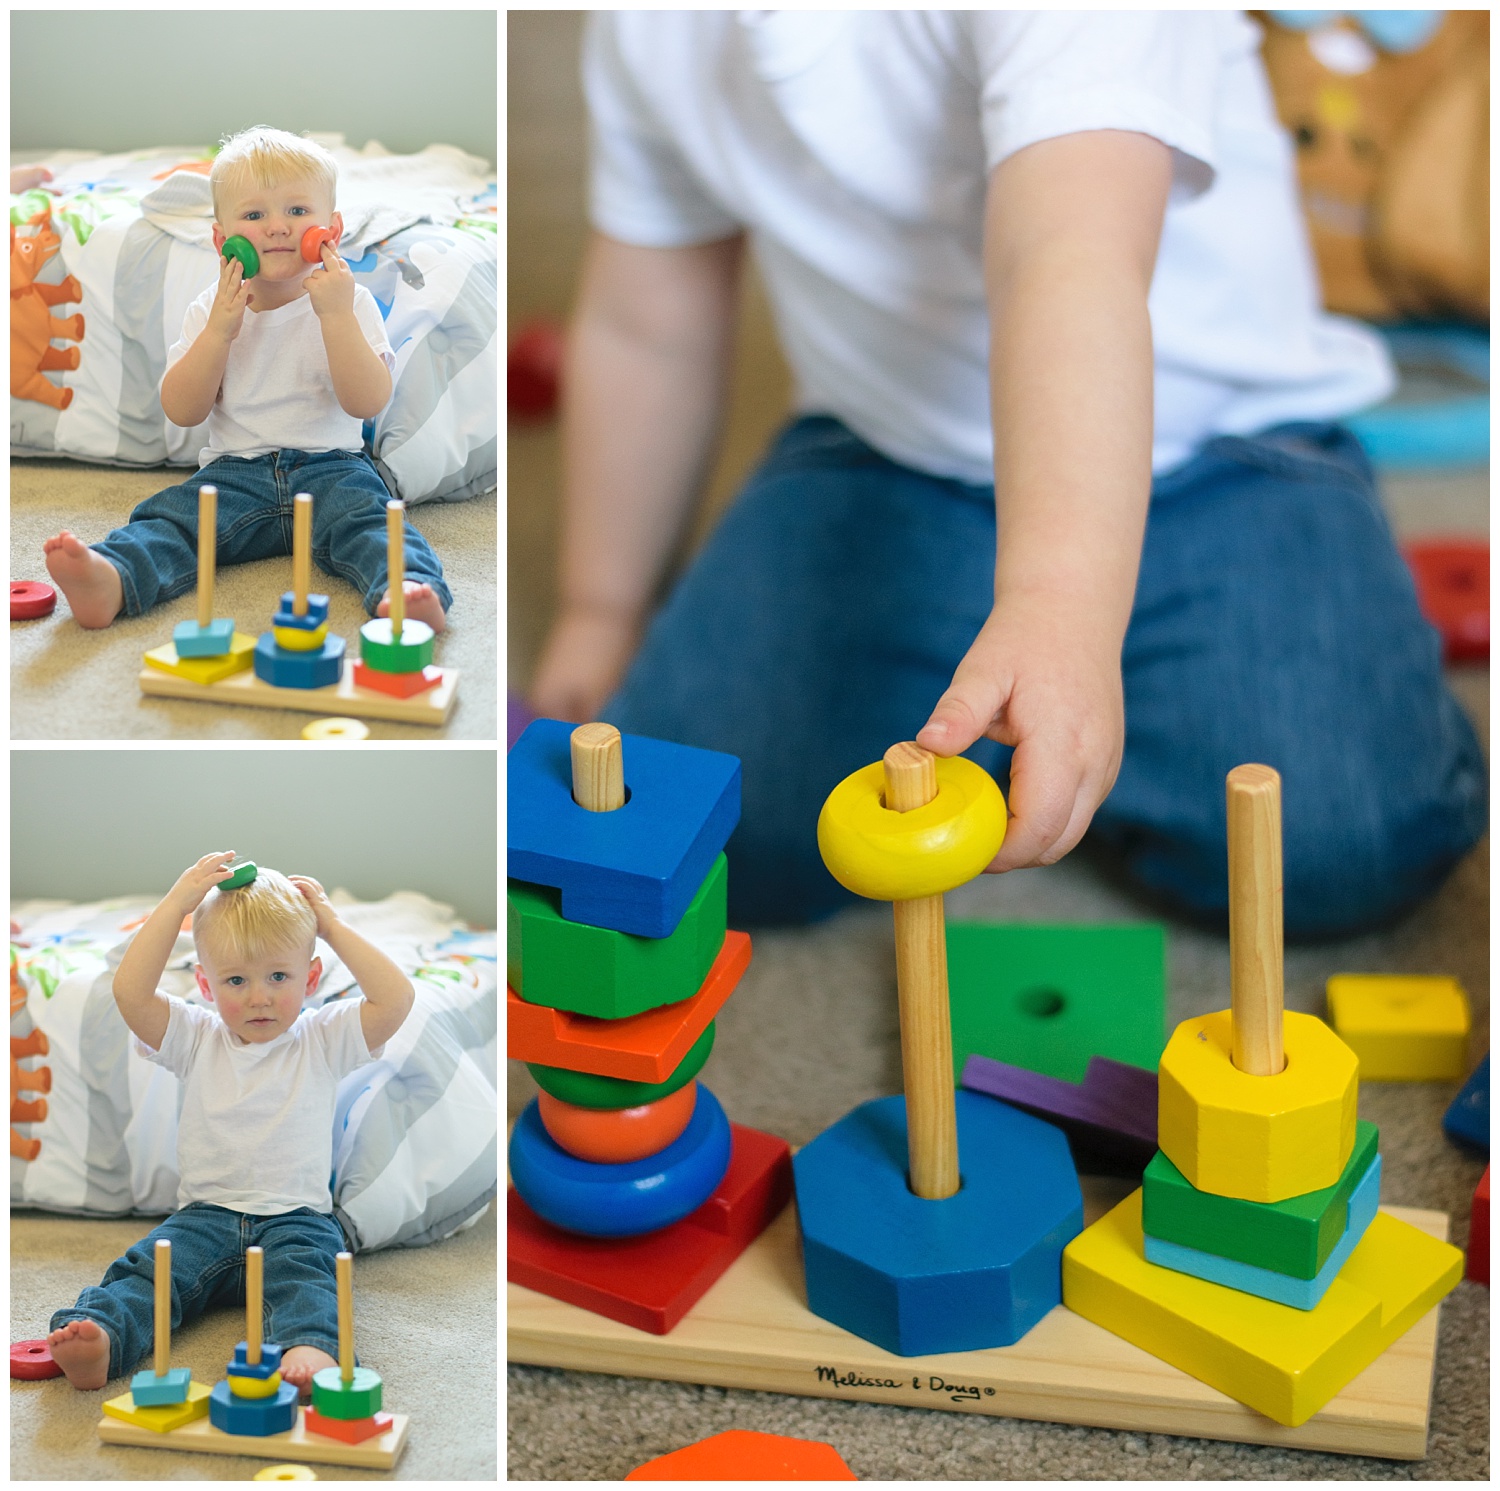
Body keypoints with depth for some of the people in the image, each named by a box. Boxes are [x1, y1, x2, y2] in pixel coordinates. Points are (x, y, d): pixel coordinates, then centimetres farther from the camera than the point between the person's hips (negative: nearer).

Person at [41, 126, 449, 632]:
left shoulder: (350, 304, 1)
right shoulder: (210, 310, 8)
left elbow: (367, 403, -12)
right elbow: (181, 411, 0)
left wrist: (337, 316, -20)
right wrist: (219, 331, -11)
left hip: (328, 467, -1)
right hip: (234, 470, 2)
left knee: (365, 514, -32)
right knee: (171, 516, -25)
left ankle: (407, 588, -59)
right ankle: (110, 581, -52)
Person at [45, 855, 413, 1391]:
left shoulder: (322, 1040, 7)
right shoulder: (197, 1040, 10)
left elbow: (395, 998, -8)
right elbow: (130, 991, -6)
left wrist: (332, 925, -1)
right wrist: (177, 902, -6)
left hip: (296, 1220, -2)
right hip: (206, 1216, 2)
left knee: (305, 1273, -33)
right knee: (147, 1266, -26)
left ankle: (311, 1350, -62)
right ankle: (96, 1338, -52)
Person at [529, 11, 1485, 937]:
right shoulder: (644, 30, -6)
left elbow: (1074, 261, -45)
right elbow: (647, 329, 8)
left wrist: (1061, 607, -61)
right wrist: (599, 619, 17)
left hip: (1214, 451, -3)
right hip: (882, 460, 4)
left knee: (1340, 852, -26)